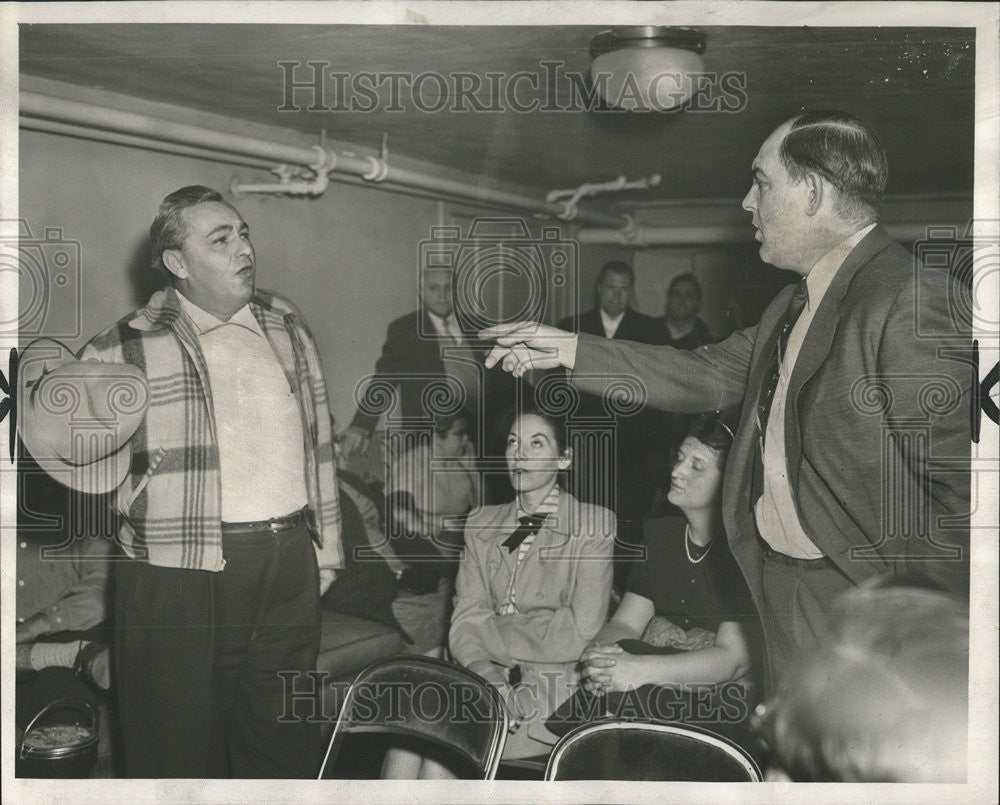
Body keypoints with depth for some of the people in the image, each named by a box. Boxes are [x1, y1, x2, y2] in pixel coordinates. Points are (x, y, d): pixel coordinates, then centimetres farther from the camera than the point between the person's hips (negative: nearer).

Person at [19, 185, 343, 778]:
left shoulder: (288, 328, 11)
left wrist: (326, 548, 15)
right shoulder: (127, 349, -2)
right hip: (179, 578, -3)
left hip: (289, 567, 4)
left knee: (288, 743, 16)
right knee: (181, 748, 6)